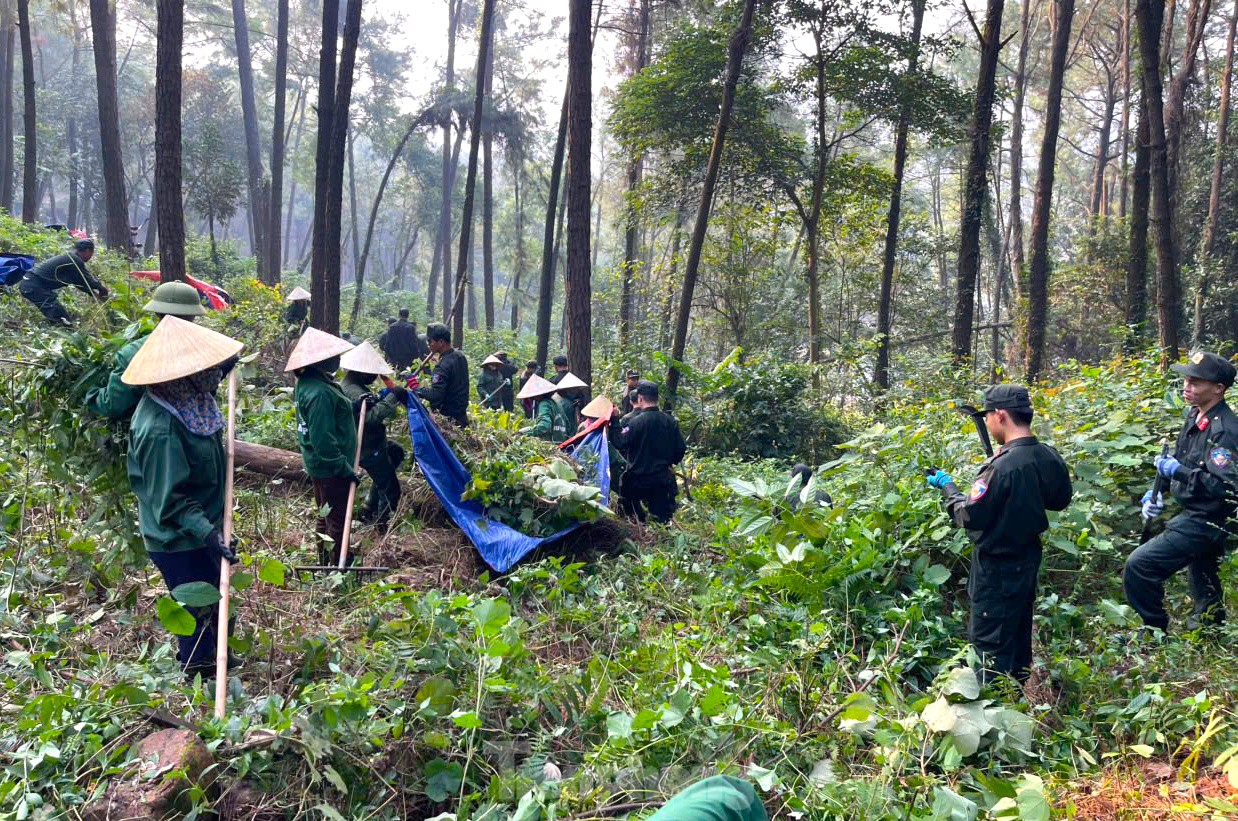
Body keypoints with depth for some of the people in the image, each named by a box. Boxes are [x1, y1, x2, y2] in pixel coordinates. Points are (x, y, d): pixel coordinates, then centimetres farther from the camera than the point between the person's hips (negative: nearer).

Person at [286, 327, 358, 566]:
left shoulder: (309, 384, 6)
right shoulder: (320, 393, -26)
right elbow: (323, 439, -28)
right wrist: (344, 467, -23)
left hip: (320, 466, 10)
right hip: (331, 468, -10)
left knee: (325, 517, 22)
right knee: (337, 521, 1)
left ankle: (325, 564, 35)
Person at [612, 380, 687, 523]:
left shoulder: (635, 422, -17)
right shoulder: (670, 421, 0)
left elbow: (619, 443, -15)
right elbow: (680, 449, 6)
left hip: (638, 479, -5)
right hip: (663, 479, 5)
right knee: (662, 519, 11)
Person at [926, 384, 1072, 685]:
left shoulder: (1002, 466, -27)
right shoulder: (1049, 457, -2)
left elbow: (969, 516, -22)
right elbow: (1059, 500, 14)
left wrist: (948, 487, -7)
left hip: (997, 570, -8)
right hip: (1027, 561, 8)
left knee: (990, 644, 2)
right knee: (1018, 637, 21)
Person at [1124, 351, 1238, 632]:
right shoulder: (1194, 416, 6)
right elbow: (1178, 460, 18)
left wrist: (1177, 471, -28)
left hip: (1204, 522, -9)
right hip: (1194, 515, 10)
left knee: (1138, 566, -16)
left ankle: (1156, 632, 0)